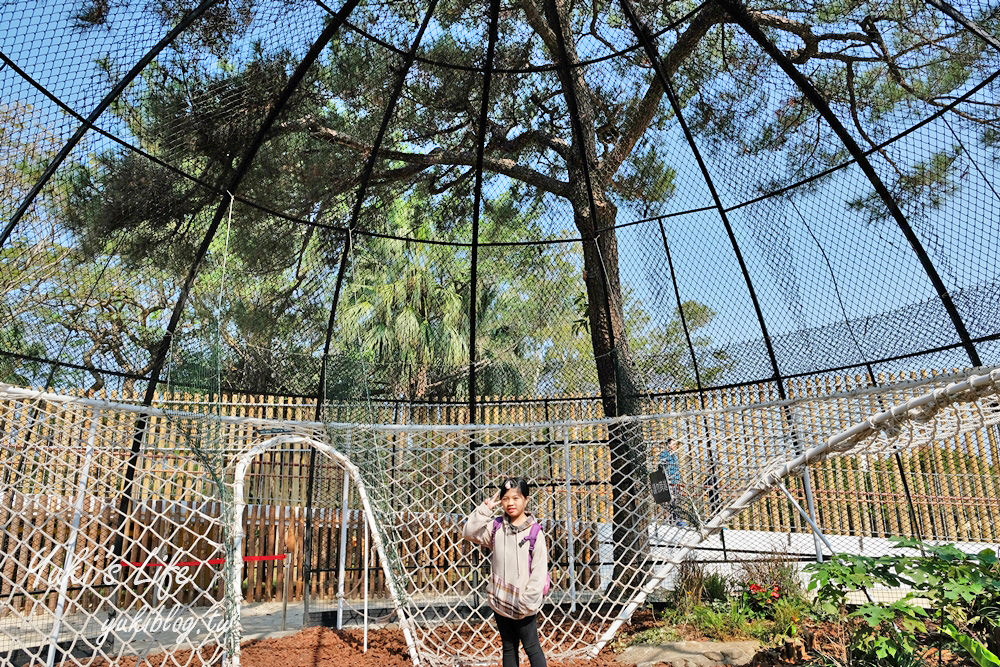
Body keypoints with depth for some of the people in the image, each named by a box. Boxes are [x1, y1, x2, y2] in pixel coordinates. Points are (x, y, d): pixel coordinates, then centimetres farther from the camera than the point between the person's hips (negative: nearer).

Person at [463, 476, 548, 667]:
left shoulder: (535, 533, -12)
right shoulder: (496, 527, -1)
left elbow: (539, 570, -12)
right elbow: (469, 533, -9)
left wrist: (528, 602, -14)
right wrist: (485, 509, -16)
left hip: (524, 606, -4)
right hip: (500, 601, 4)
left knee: (531, 648, 6)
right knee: (509, 648, 17)